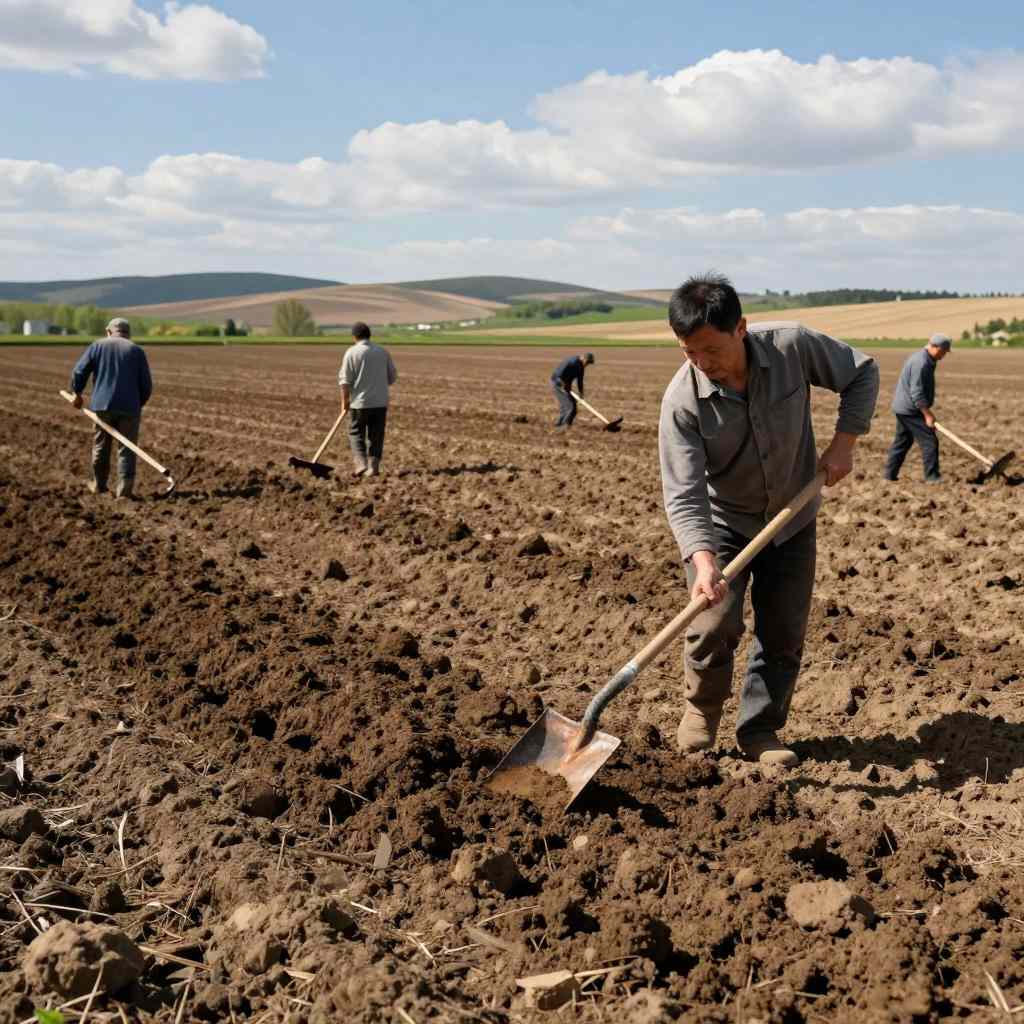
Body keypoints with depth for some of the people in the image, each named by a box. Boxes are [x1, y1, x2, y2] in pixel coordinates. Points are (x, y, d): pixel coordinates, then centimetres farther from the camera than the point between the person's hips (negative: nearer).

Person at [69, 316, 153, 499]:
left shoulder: (97, 345, 6)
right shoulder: (136, 351, 5)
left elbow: (79, 372, 0)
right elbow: (146, 385, 3)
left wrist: (77, 393, 15)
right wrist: (139, 404, 17)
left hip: (102, 405, 1)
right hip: (129, 408, -1)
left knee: (101, 446, 17)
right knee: (126, 449, 2)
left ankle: (99, 485, 29)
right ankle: (124, 490, -6)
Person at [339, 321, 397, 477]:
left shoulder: (352, 352, -7)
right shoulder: (383, 352, 4)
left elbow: (345, 380, -8)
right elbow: (392, 376, 10)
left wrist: (344, 401, 0)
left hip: (360, 401, -3)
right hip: (380, 401, 3)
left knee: (356, 433, 10)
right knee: (376, 436, 9)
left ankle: (361, 464, -3)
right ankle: (373, 467, 6)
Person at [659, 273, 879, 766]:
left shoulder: (793, 346, -22)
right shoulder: (682, 401, -27)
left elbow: (862, 373, -3)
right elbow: (684, 497, -29)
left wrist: (843, 442, -13)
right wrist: (703, 561, -44)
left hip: (791, 518, 2)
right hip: (722, 522, -2)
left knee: (784, 632, 4)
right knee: (716, 625, -15)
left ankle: (760, 729, 21)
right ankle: (702, 707, 14)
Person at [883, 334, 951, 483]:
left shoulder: (922, 358, 13)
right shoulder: (921, 363, -21)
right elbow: (917, 393, -24)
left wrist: (926, 412, 25)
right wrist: (928, 415, -22)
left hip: (903, 408, 11)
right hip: (911, 410, -11)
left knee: (902, 442, 14)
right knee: (929, 441, -7)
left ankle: (889, 474, 17)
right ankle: (932, 477, -4)